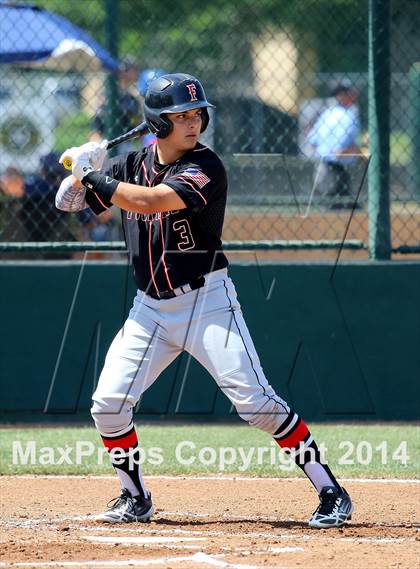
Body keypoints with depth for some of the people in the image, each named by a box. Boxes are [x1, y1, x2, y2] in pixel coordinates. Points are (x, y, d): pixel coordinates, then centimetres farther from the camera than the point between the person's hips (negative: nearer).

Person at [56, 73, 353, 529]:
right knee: (108, 404, -3)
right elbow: (75, 199, 10)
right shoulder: (131, 164, 5)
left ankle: (330, 492, -8)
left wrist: (92, 177, -18)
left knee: (255, 401, -14)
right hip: (151, 309, 5)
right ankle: (135, 499, 18)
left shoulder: (205, 168, -14)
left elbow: (150, 201, -27)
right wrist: (80, 174, -11)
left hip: (206, 300, -5)